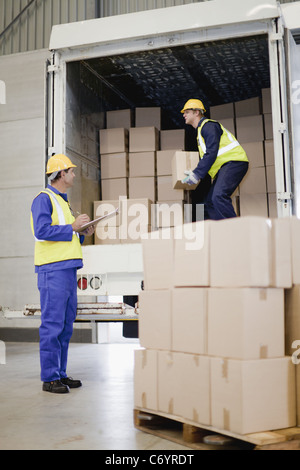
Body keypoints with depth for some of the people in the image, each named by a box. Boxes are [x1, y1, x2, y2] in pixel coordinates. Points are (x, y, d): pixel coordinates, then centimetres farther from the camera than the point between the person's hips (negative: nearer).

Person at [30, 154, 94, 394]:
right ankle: (50, 378, -2)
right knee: (52, 324, -7)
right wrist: (72, 226, -15)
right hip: (53, 269, -9)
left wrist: (83, 234, 10)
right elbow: (42, 231, -19)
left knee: (66, 325, 10)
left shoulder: (63, 201, 23)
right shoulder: (44, 198, -5)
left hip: (68, 269, 9)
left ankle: (60, 374, 17)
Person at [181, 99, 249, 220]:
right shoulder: (201, 129, 24)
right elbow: (206, 155, 24)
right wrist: (196, 173, 13)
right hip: (223, 168, 11)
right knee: (209, 202, 3)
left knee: (218, 196, -28)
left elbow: (211, 153, -19)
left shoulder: (208, 126, -8)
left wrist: (197, 174, -21)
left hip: (234, 161, -11)